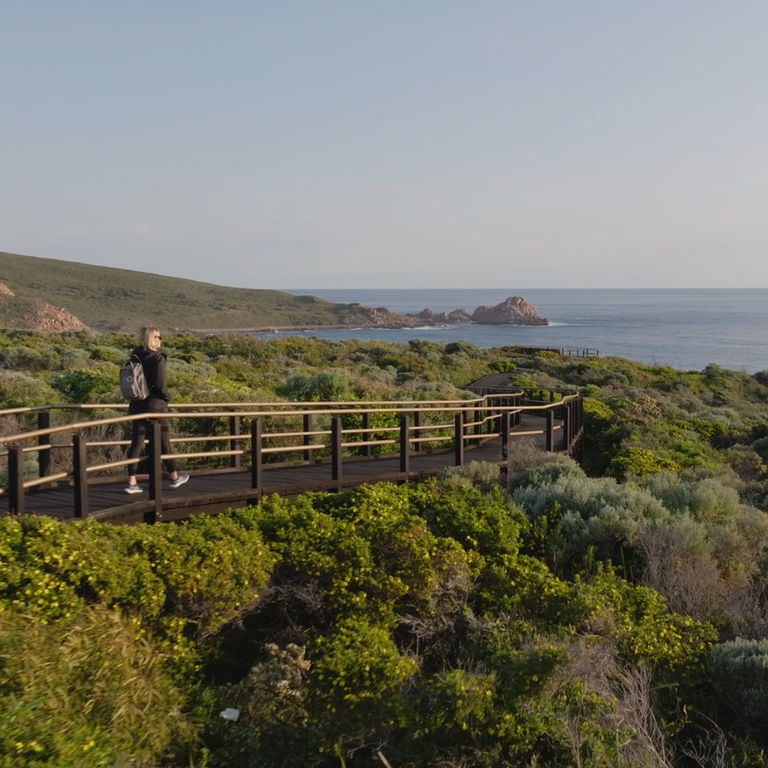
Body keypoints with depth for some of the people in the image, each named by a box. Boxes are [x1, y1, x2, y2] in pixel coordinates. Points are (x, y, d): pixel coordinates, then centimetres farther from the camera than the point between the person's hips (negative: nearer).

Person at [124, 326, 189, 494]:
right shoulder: (157, 358, -15)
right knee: (164, 442, 8)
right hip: (155, 405, -6)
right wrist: (167, 397, -3)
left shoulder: (135, 357, 5)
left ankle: (131, 482, 2)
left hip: (137, 405, 6)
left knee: (136, 442, 4)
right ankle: (174, 477, 23)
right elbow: (160, 384, -20)